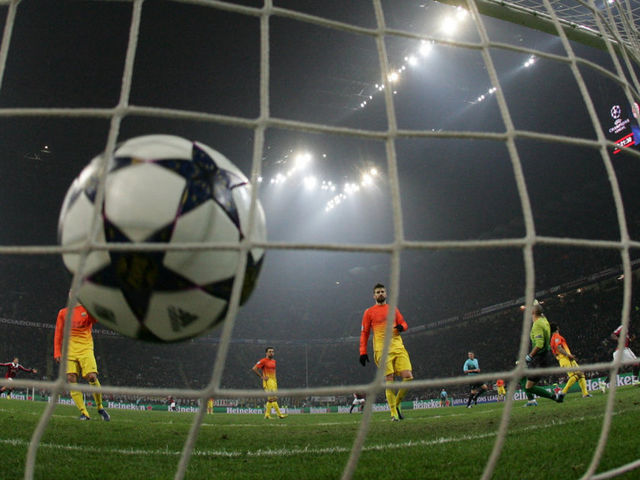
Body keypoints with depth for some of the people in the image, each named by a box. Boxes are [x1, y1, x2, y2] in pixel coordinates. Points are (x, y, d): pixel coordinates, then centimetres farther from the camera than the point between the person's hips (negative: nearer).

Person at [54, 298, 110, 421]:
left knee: (92, 377, -16)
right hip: (69, 350, 2)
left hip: (86, 348, -2)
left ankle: (100, 408, 3)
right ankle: (84, 413, -6)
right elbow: (58, 334, 15)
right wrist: (57, 352, 7)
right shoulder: (63, 312, 15)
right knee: (71, 379, -11)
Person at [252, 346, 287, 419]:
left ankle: (267, 414, 17)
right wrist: (262, 377, -13)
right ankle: (279, 414, -13)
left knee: (270, 398, 10)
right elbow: (254, 368, -13)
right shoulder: (263, 361, -8)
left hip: (274, 381, 8)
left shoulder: (274, 361, 15)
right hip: (268, 382, -8)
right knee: (273, 398, -13)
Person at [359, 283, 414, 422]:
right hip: (382, 351, -3)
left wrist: (401, 326, -4)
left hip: (398, 348, 3)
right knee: (389, 381, -7)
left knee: (408, 377, -8)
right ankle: (394, 413, 4)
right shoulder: (369, 312, 9)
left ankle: (397, 404, 15)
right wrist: (363, 352, 0)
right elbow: (364, 333, 8)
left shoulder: (393, 309, 18)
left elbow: (404, 324, 21)